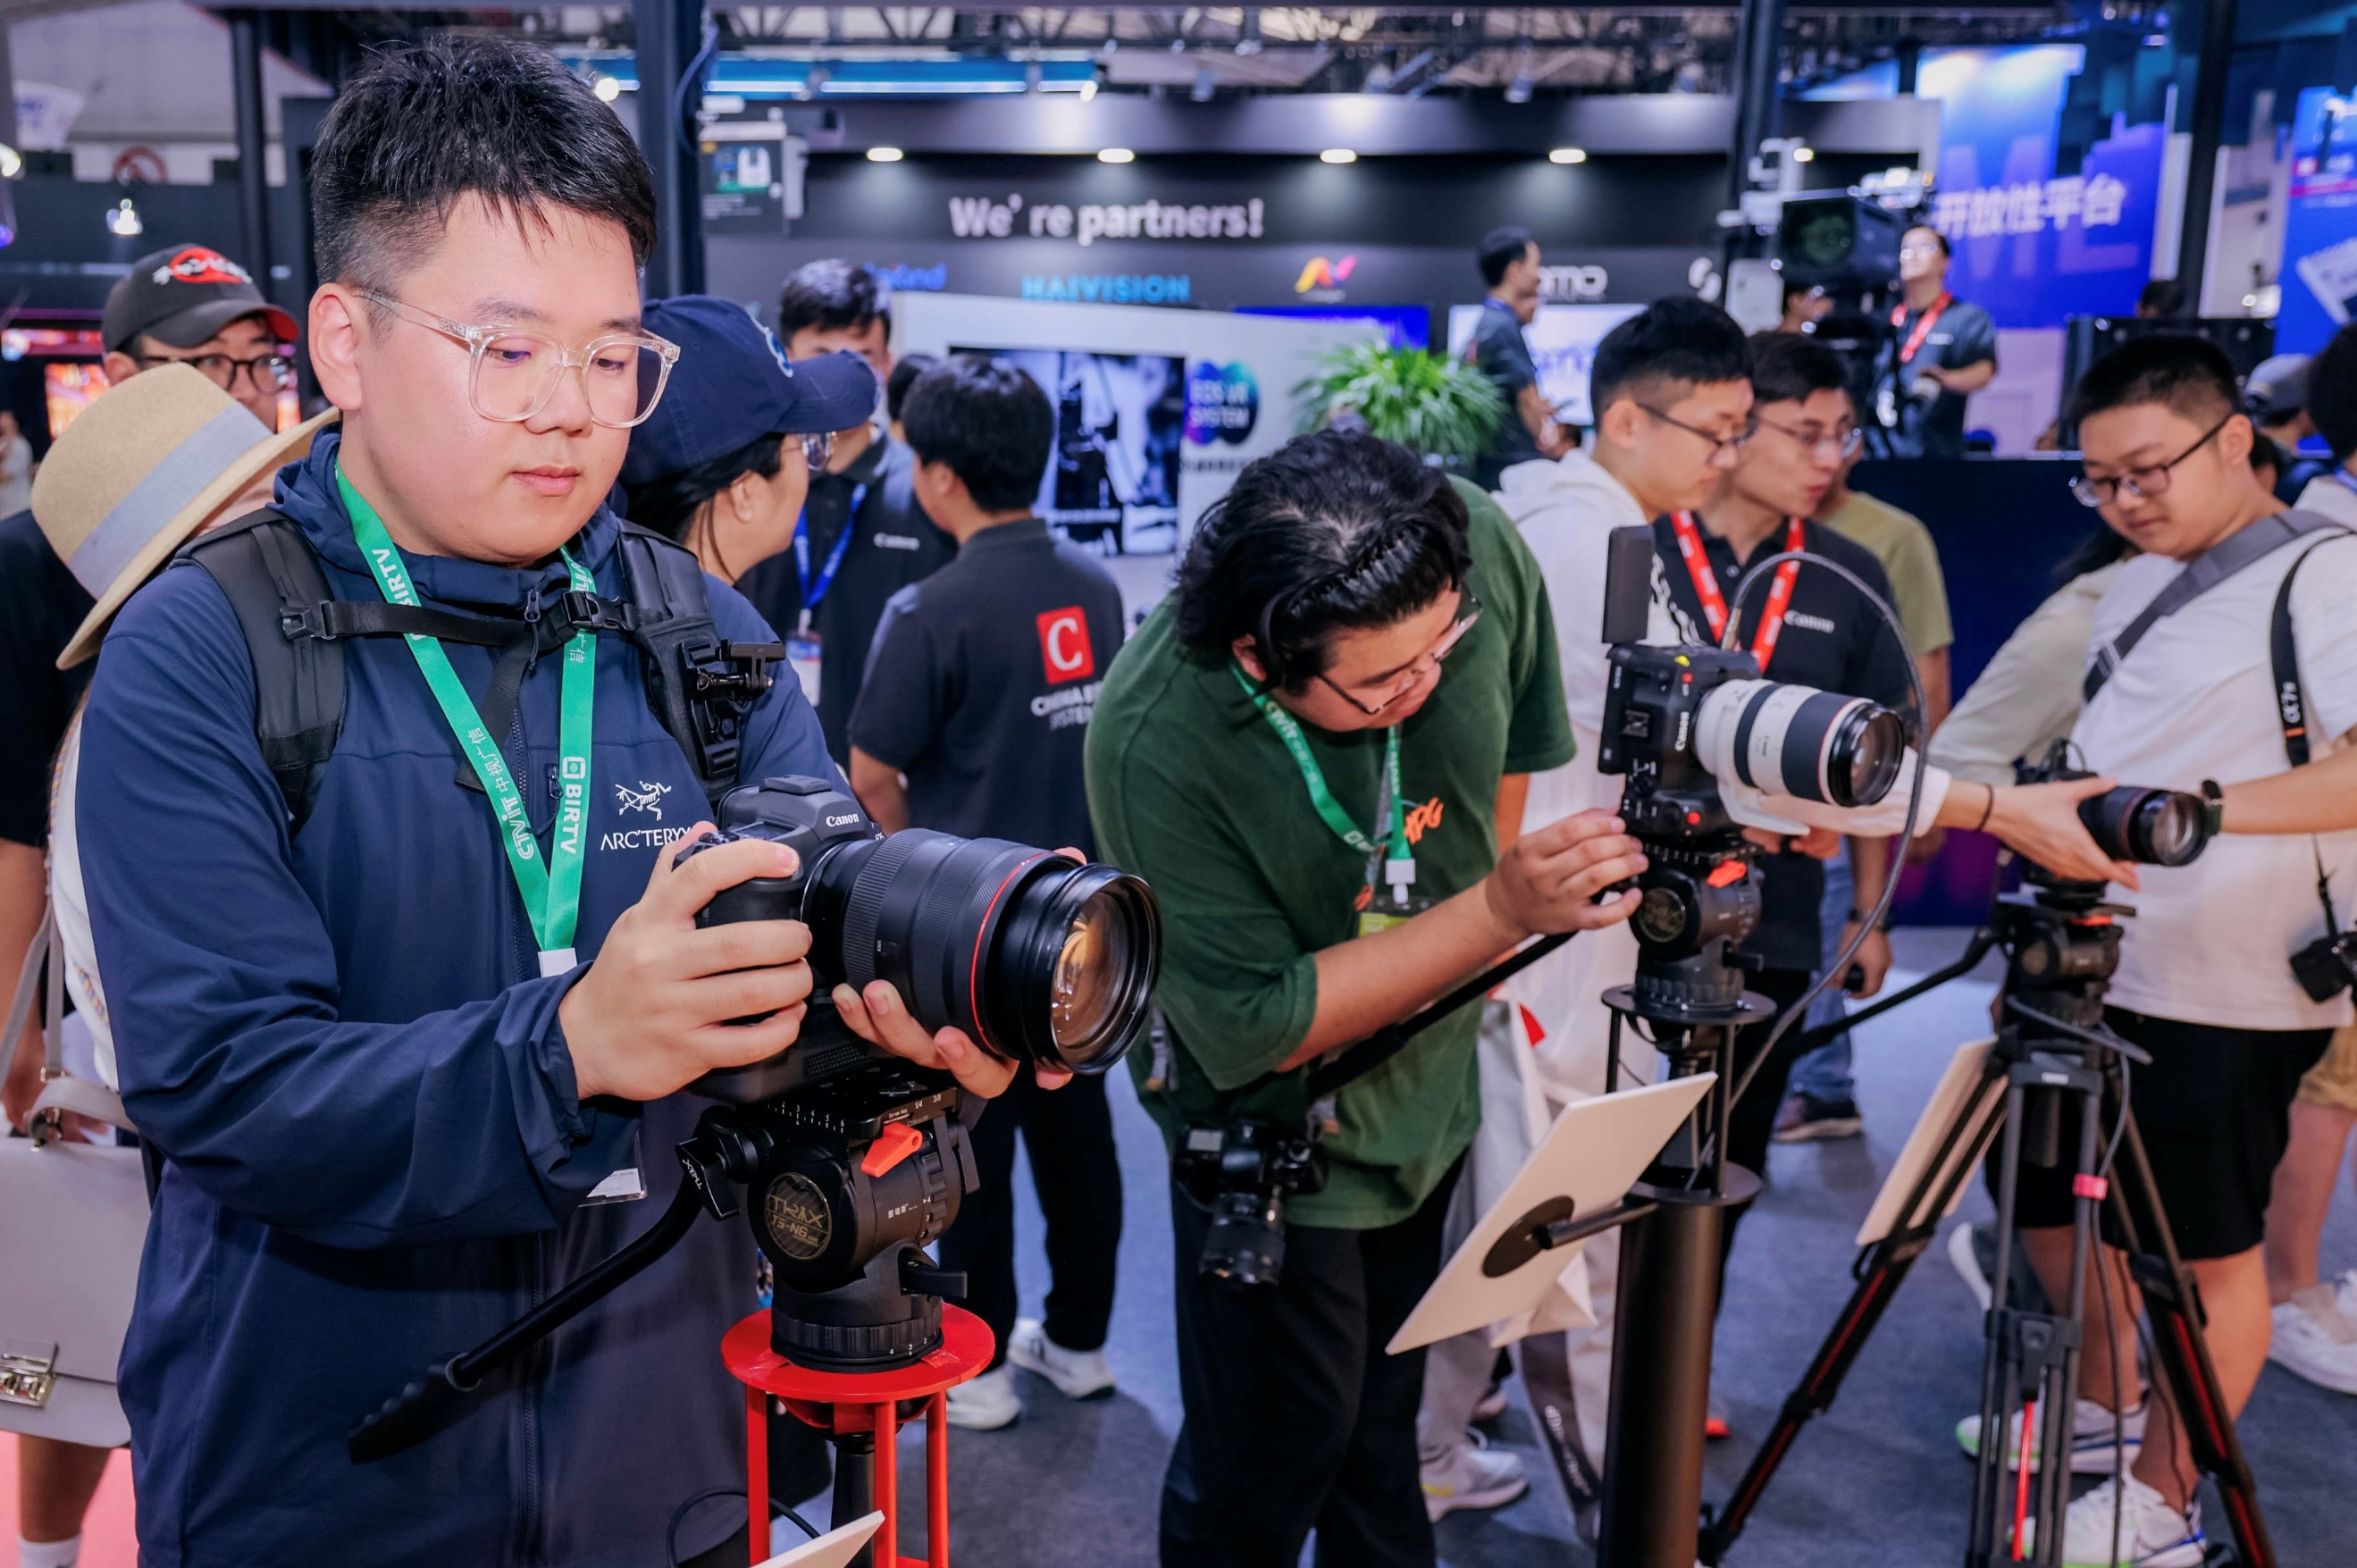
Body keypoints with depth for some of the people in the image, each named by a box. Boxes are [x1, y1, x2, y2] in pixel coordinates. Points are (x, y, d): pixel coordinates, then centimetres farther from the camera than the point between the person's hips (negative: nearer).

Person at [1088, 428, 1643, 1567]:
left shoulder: (1478, 554, -23)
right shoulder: (1155, 746, -35)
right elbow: (1262, 1028, -28)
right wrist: (1499, 910, -34)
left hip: (1437, 1089, 5)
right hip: (1277, 1128, -4)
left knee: (1385, 1426, 23)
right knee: (1277, 1451, 10)